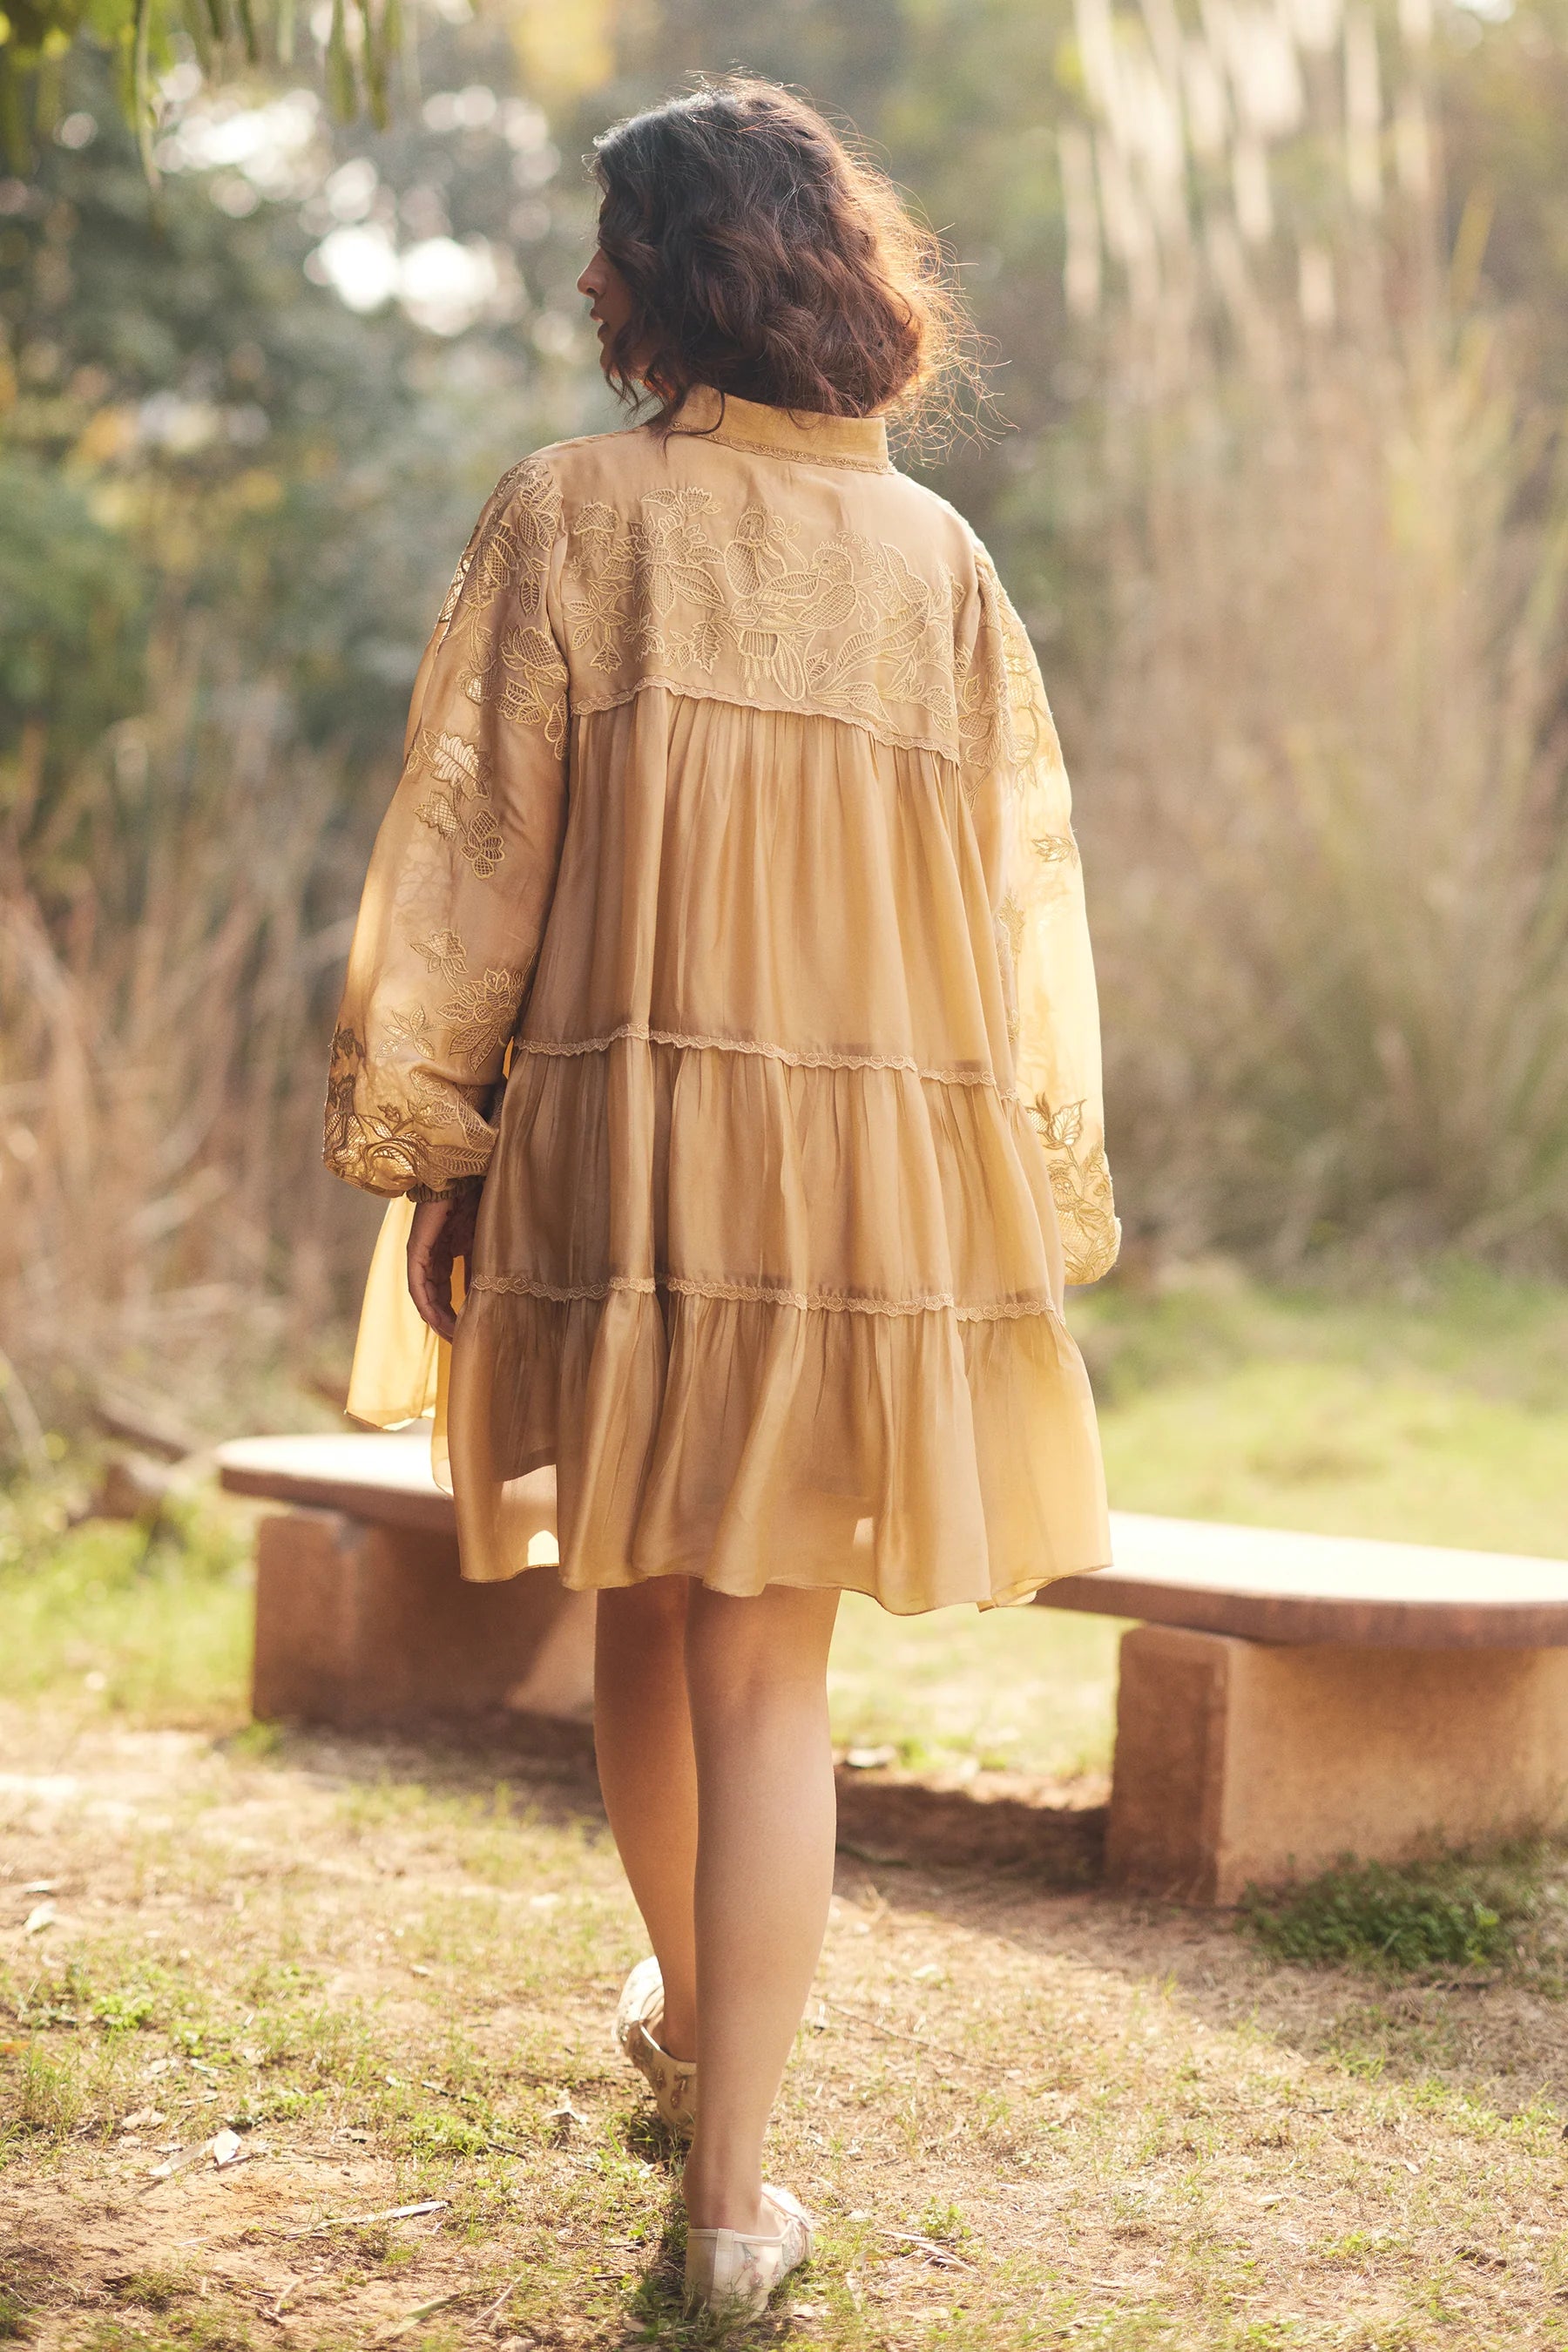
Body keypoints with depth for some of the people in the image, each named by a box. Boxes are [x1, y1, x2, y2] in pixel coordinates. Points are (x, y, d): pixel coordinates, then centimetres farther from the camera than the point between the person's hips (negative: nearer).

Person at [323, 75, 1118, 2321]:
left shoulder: (572, 511, -3)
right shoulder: (939, 558, 5)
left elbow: (470, 839, -5)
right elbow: (1025, 888, 6)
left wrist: (421, 1137, 1)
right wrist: (1036, 1198, 12)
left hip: (624, 1145, -1)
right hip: (877, 1166, 1)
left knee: (647, 1613, 19)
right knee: (770, 1667, 5)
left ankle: (684, 2011, 41)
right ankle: (734, 2188, 4)